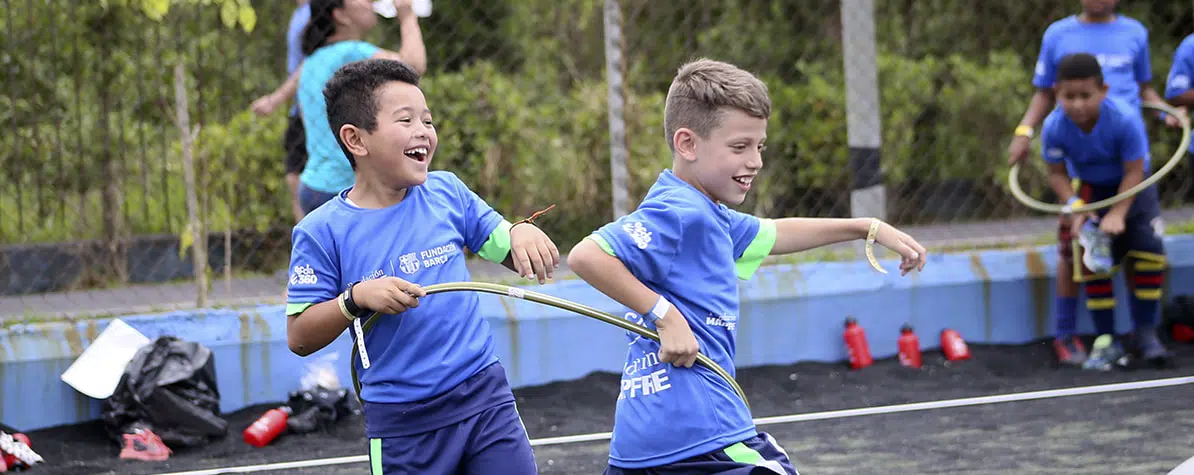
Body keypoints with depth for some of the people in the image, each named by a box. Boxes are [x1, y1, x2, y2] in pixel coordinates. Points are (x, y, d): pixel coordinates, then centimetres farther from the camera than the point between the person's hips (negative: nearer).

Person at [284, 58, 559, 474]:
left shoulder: (447, 192, 2)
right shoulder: (323, 232, -8)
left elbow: (507, 251, 12)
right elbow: (299, 338, -7)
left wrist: (523, 234, -10)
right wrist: (357, 297, -22)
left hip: (484, 394, 3)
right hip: (402, 422, -2)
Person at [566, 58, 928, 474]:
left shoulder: (707, 216, 18)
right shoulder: (679, 214, -14)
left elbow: (773, 235, 35)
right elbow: (586, 255, -23)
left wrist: (869, 229, 34)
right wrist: (664, 314, -21)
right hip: (698, 431, -10)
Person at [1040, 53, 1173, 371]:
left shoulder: (1125, 119, -33)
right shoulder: (1054, 128, -26)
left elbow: (1134, 172, -24)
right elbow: (1057, 174, -13)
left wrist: (1118, 214, -32)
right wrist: (1075, 207, -28)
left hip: (1131, 188, -1)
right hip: (1090, 190, 1)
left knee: (1151, 252, -13)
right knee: (1094, 261, -7)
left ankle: (1144, 334, 2)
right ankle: (1105, 341, 3)